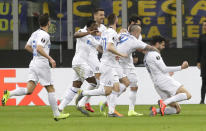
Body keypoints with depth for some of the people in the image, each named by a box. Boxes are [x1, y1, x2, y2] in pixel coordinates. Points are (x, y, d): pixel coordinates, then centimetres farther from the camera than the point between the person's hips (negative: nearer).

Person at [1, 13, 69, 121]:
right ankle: (56, 114, 9)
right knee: (50, 90, 3)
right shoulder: (45, 35, -11)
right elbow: (39, 48, -25)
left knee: (29, 90, -2)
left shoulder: (35, 33, 14)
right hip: (42, 64, -8)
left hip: (33, 63, 8)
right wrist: (50, 58, -24)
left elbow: (27, 47, 24)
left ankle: (9, 94, -21)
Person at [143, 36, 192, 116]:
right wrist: (181, 67, -7)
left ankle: (155, 110, -12)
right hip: (164, 80, -9)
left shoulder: (146, 56, 23)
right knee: (187, 95, -16)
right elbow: (164, 69, -11)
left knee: (177, 109, 7)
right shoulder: (154, 54, -6)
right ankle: (164, 102, -28)